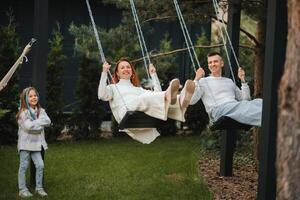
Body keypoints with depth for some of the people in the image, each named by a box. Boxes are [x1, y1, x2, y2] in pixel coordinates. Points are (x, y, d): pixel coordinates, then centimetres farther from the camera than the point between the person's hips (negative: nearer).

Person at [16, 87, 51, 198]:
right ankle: (22, 189, 8)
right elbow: (28, 126, -23)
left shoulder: (41, 111, 7)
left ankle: (39, 187, 14)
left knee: (40, 165, 0)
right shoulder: (23, 112, -10)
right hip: (25, 142, -5)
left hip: (36, 142, 5)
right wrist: (40, 124, -11)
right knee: (24, 166, 1)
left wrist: (34, 122, -17)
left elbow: (48, 121, -9)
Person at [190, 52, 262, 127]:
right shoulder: (203, 81, 18)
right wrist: (196, 79, -3)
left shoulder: (229, 81, 32)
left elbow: (245, 99, 26)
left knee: (258, 102, -28)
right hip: (218, 109, -5)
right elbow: (191, 101, 2)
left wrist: (243, 80, 17)